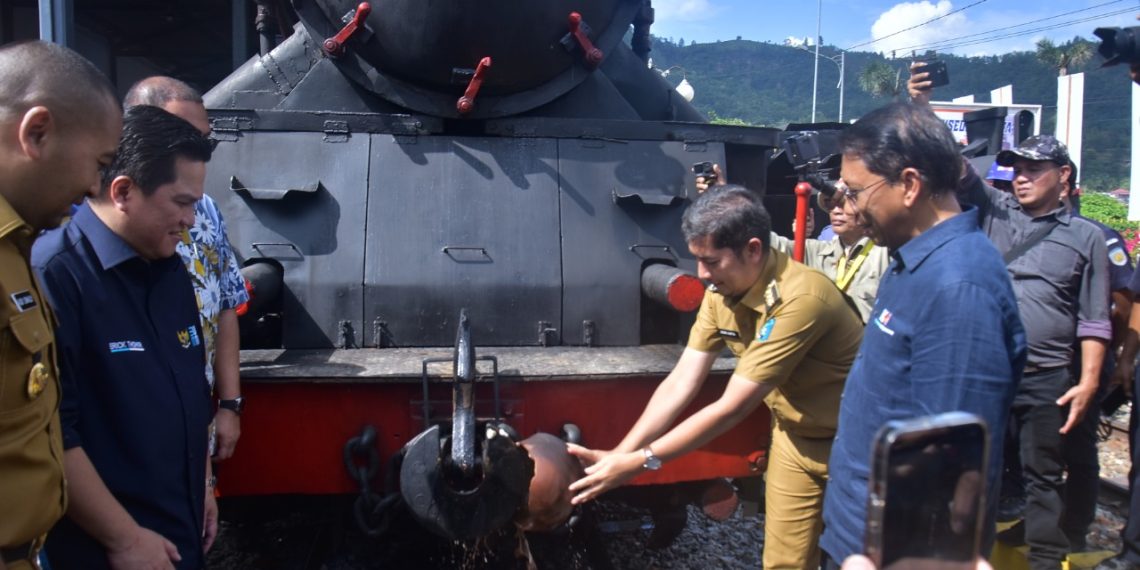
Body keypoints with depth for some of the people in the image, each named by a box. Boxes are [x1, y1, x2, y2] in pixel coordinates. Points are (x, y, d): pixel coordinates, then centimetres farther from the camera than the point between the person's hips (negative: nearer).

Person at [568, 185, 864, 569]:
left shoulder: (800, 298, -33)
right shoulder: (720, 291, -9)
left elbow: (733, 407, -31)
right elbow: (681, 383, -9)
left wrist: (640, 462, -28)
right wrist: (618, 454, -18)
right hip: (794, 435, 6)